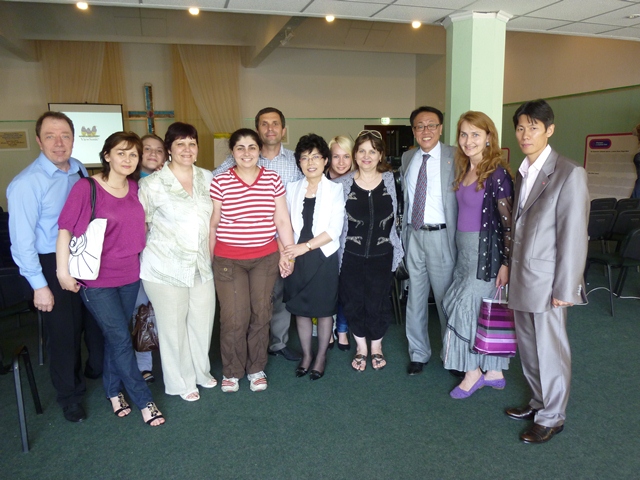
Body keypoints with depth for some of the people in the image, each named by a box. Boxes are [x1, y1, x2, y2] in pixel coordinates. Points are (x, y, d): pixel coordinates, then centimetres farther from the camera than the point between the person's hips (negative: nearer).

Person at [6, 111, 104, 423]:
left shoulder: (79, 169, 0)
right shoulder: (25, 183, -18)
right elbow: (22, 240, -16)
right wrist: (39, 285, -15)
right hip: (54, 265, -5)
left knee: (98, 321, 19)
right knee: (63, 332, 10)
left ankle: (97, 369, 49)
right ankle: (69, 395, 35)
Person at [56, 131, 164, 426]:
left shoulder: (134, 188, 1)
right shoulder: (86, 188, -14)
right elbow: (65, 229, -12)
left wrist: (140, 262, 13)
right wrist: (63, 271, -14)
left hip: (130, 275, 5)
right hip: (97, 280, -5)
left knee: (115, 336, 17)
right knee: (121, 338, 0)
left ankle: (113, 390, 35)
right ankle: (144, 401, 13)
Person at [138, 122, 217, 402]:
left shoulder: (207, 179, 4)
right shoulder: (152, 184, -10)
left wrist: (212, 252, 14)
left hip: (201, 266, 4)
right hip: (166, 268, -4)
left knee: (203, 321, 14)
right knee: (173, 325, 8)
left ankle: (201, 371, 39)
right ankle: (180, 382, 29)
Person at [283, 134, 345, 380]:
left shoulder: (334, 190, -3)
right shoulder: (292, 188, 6)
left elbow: (334, 229, -10)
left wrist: (306, 246, -15)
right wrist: (287, 250, -10)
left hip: (323, 256, -3)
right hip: (297, 256, 3)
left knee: (324, 309, 8)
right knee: (300, 308, 11)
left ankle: (321, 357, 26)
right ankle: (306, 355, 29)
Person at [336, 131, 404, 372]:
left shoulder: (391, 180, 0)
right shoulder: (343, 184, -3)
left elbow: (396, 217, 8)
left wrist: (397, 250, 6)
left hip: (382, 255, 0)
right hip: (352, 255, 0)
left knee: (378, 304, 7)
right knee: (353, 303, 8)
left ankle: (376, 346, 33)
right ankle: (361, 347, 32)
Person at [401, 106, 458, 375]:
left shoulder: (455, 158, -6)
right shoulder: (407, 158, 10)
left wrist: (457, 240, -13)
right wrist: (404, 231, 12)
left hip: (440, 235, -4)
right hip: (413, 234, 5)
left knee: (446, 297, 4)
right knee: (415, 297, 12)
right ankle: (418, 353, 27)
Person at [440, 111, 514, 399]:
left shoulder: (497, 173, -14)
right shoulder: (464, 171, 9)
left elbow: (507, 222, -15)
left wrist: (506, 263, -16)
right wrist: (458, 245, 14)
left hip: (485, 250, -7)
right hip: (464, 248, 7)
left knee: (468, 306, -1)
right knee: (484, 311, 13)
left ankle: (474, 372, 17)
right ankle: (493, 372, 26)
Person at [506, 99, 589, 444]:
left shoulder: (569, 174, -13)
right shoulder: (521, 174, 10)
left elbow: (574, 236, -15)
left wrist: (565, 289, -15)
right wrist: (510, 270, 10)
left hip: (547, 282, -7)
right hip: (521, 279, 7)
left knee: (550, 351, 7)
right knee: (528, 347, 17)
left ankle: (552, 417, 25)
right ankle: (539, 401, 36)